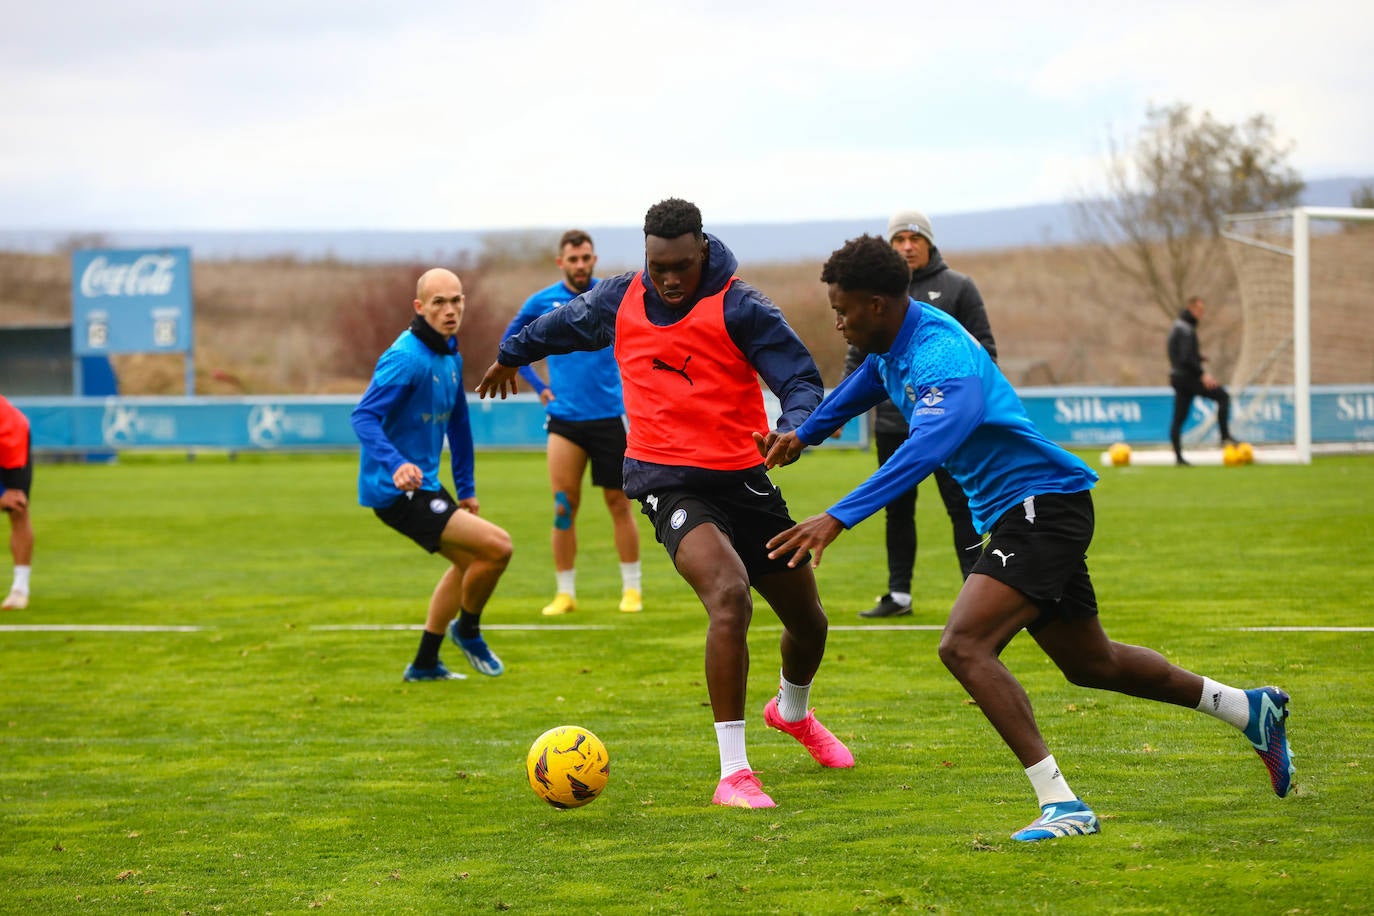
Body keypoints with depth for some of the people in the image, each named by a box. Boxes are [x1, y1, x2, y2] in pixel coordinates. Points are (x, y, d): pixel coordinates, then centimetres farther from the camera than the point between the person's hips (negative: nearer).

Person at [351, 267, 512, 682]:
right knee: (497, 546, -16)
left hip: (424, 484, 10)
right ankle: (468, 630, 11)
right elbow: (364, 416, -29)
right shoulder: (406, 357, -20)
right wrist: (395, 464, -44)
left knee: (468, 560, 25)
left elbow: (458, 423, 21)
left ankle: (425, 664, 32)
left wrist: (466, 488, 22)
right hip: (396, 490, -10)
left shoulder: (450, 356, 10)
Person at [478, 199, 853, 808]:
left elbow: (802, 380, -14)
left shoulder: (739, 307, -9)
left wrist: (792, 428, -36)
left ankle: (793, 712, 52)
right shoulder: (618, 301, 1)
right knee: (729, 595, -29)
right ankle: (733, 774, -26)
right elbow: (560, 325, 23)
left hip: (742, 478, 2)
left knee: (808, 620, 14)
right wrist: (510, 355, 40)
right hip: (668, 481, -1)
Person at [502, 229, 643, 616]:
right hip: (565, 419, 1)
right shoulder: (542, 302, 2)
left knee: (618, 502, 3)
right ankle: (565, 592, 5)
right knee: (565, 507, -3)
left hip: (610, 415, -1)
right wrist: (538, 386, 8)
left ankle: (632, 588, 11)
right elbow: (510, 342, 16)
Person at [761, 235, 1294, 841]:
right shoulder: (891, 343, 5)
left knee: (963, 646, -25)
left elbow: (925, 449, -43)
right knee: (1090, 663, 21)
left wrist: (838, 518, -50)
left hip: (1045, 505, -11)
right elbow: (865, 384, 31)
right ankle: (1250, 709, 39)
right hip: (1014, 515, 11)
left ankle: (1061, 805, -25)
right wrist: (804, 433, 33)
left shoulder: (942, 355, -26)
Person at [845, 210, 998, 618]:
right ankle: (898, 594, 15)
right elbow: (858, 354, 14)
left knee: (961, 507, -3)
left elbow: (983, 348, 0)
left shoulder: (958, 288, 1)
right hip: (893, 420, 4)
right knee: (897, 510, 8)